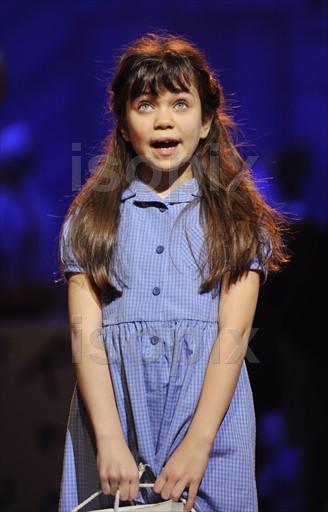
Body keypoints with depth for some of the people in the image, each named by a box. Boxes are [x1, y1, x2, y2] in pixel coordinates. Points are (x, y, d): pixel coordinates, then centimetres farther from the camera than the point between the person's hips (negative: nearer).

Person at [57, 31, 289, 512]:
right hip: (115, 407, 1)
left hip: (209, 413, 0)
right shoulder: (89, 219, 9)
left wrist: (198, 443, -15)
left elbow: (234, 333, -3)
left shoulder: (239, 218, 7)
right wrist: (110, 441, -14)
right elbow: (86, 333, -1)